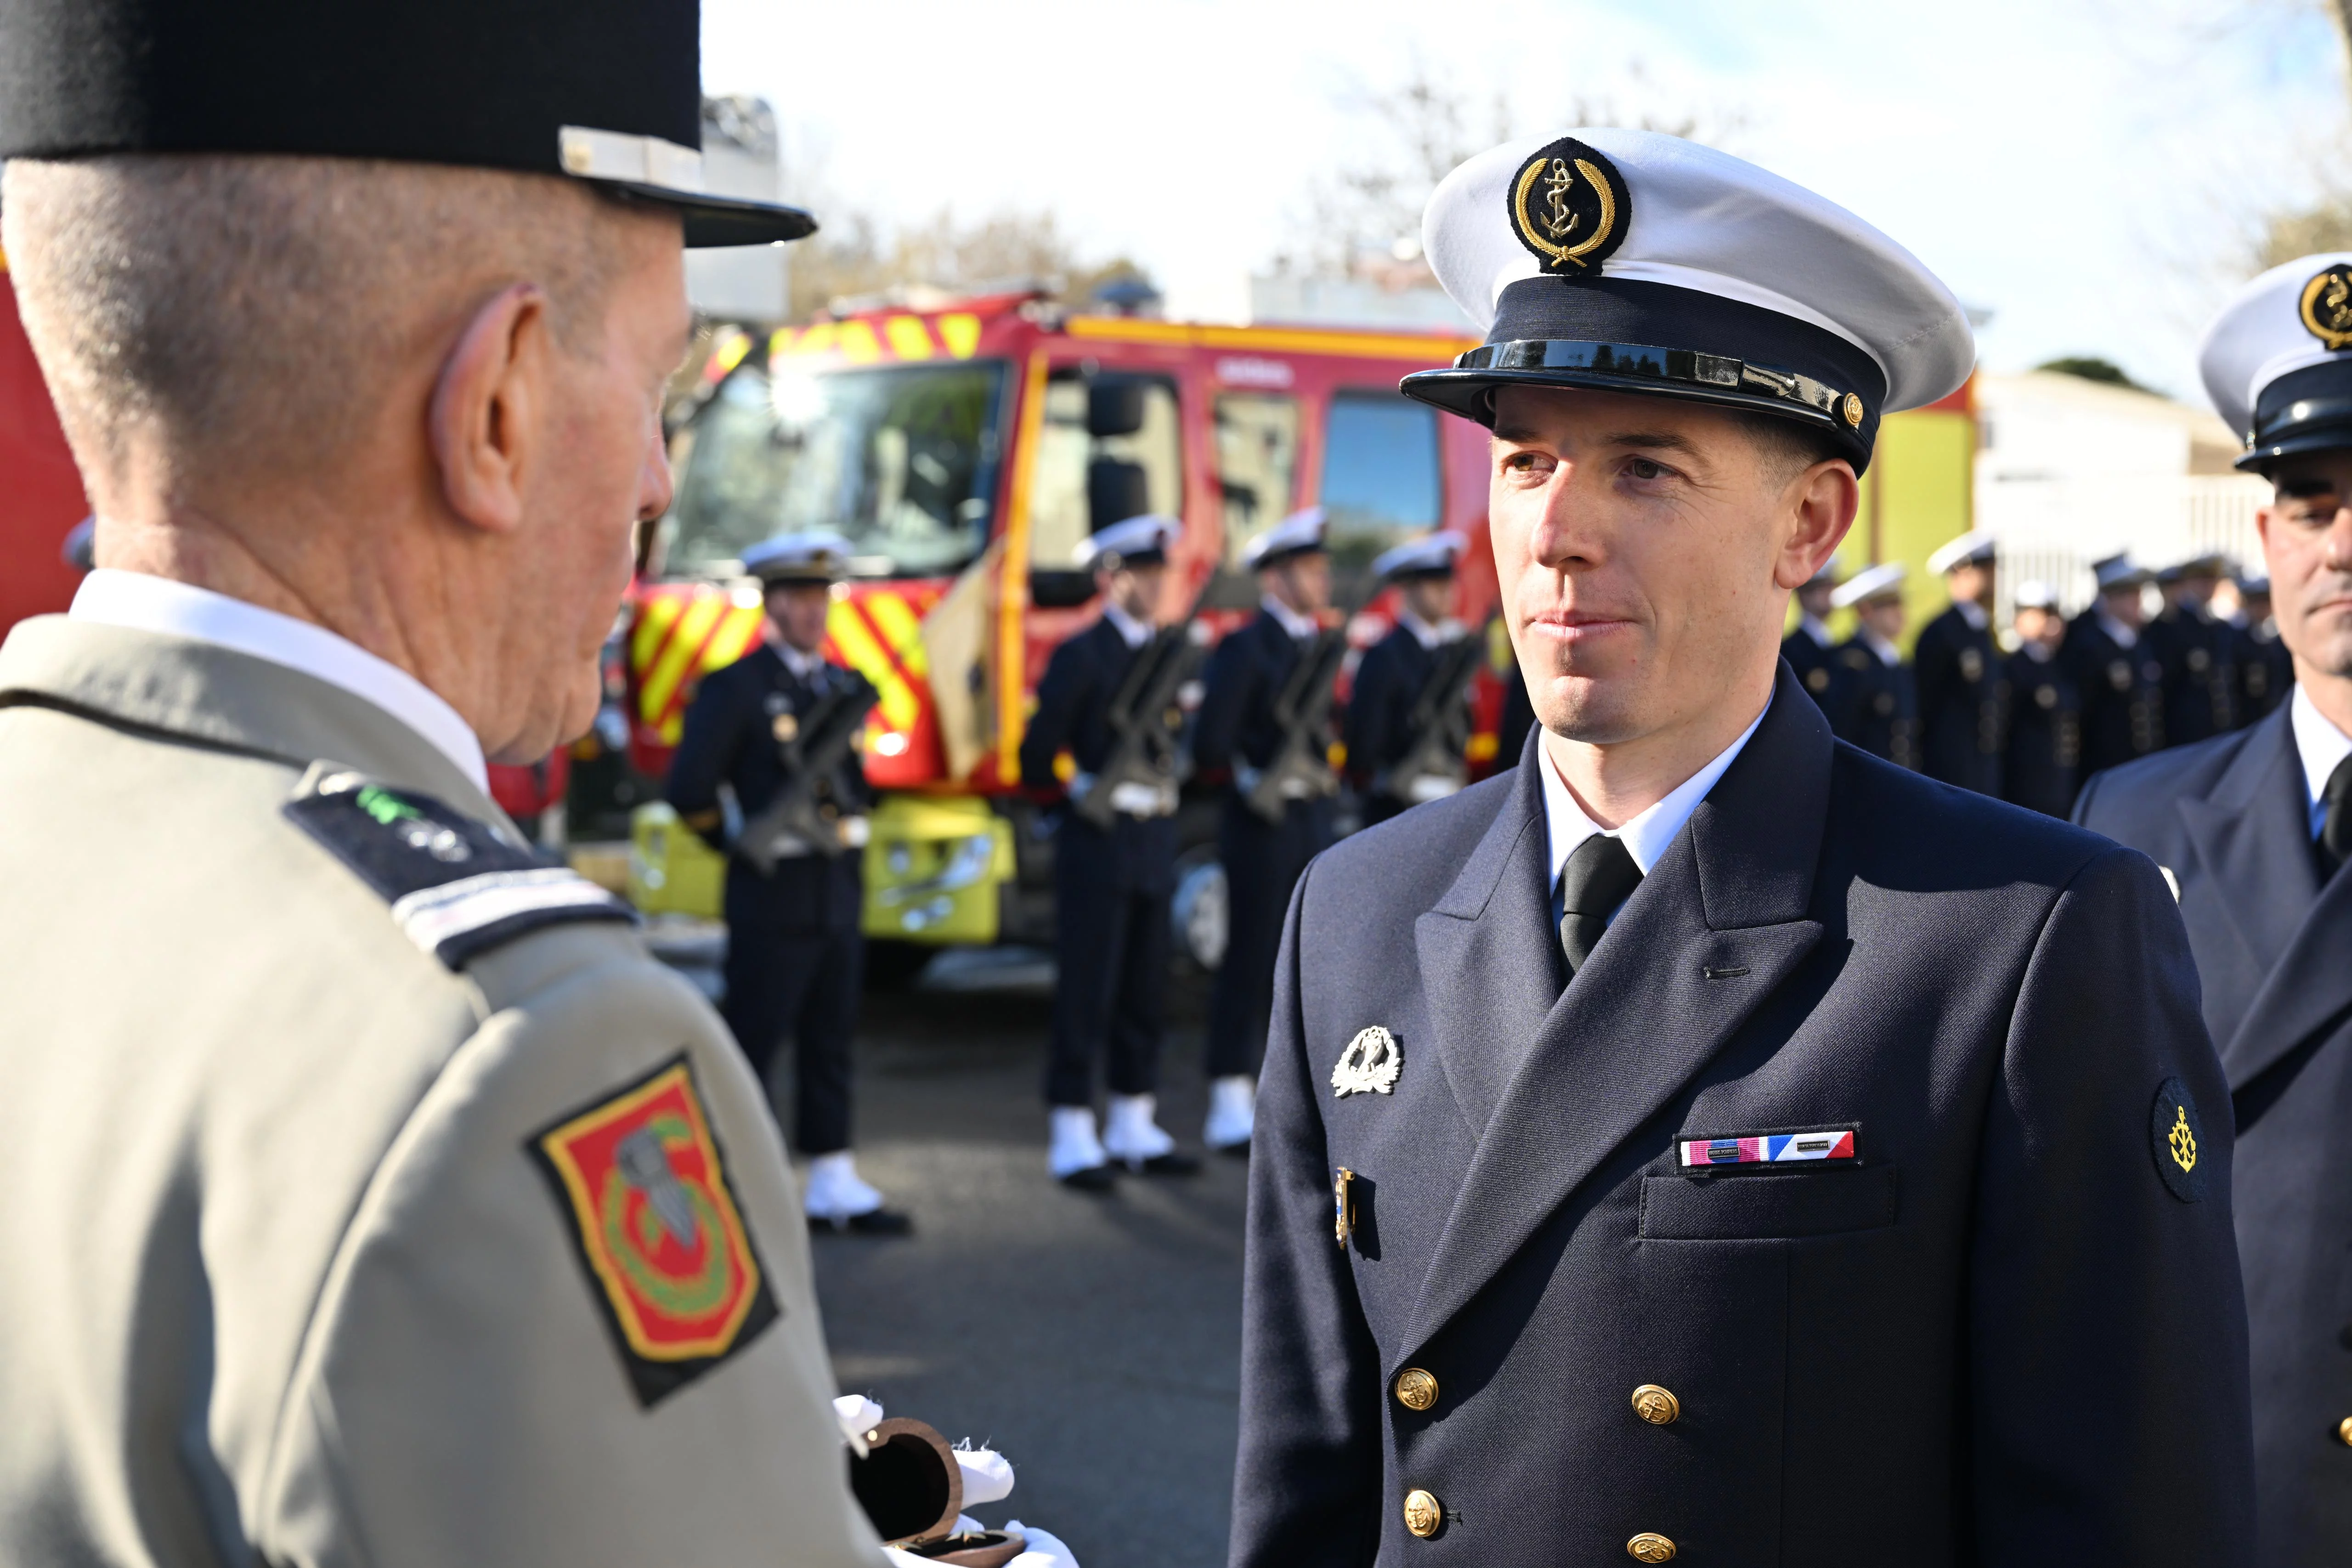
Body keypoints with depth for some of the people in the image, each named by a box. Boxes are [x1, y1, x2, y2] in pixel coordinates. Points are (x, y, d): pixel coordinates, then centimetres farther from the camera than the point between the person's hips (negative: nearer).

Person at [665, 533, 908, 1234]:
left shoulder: (844, 687, 13)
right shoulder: (734, 689, -8)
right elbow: (689, 789, -12)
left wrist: (848, 842, 13)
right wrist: (744, 842, -2)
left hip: (840, 893, 7)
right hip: (772, 899, -6)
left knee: (831, 1044, 9)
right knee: (751, 1044, -1)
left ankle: (834, 1186, 14)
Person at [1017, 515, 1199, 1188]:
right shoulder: (1081, 656, -9)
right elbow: (1037, 756, -7)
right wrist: (1079, 797, 4)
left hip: (1156, 837, 7)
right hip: (1099, 837, -6)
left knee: (1146, 992, 11)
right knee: (1086, 992, -3)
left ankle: (1135, 1128, 20)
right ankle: (1073, 1138, 3)